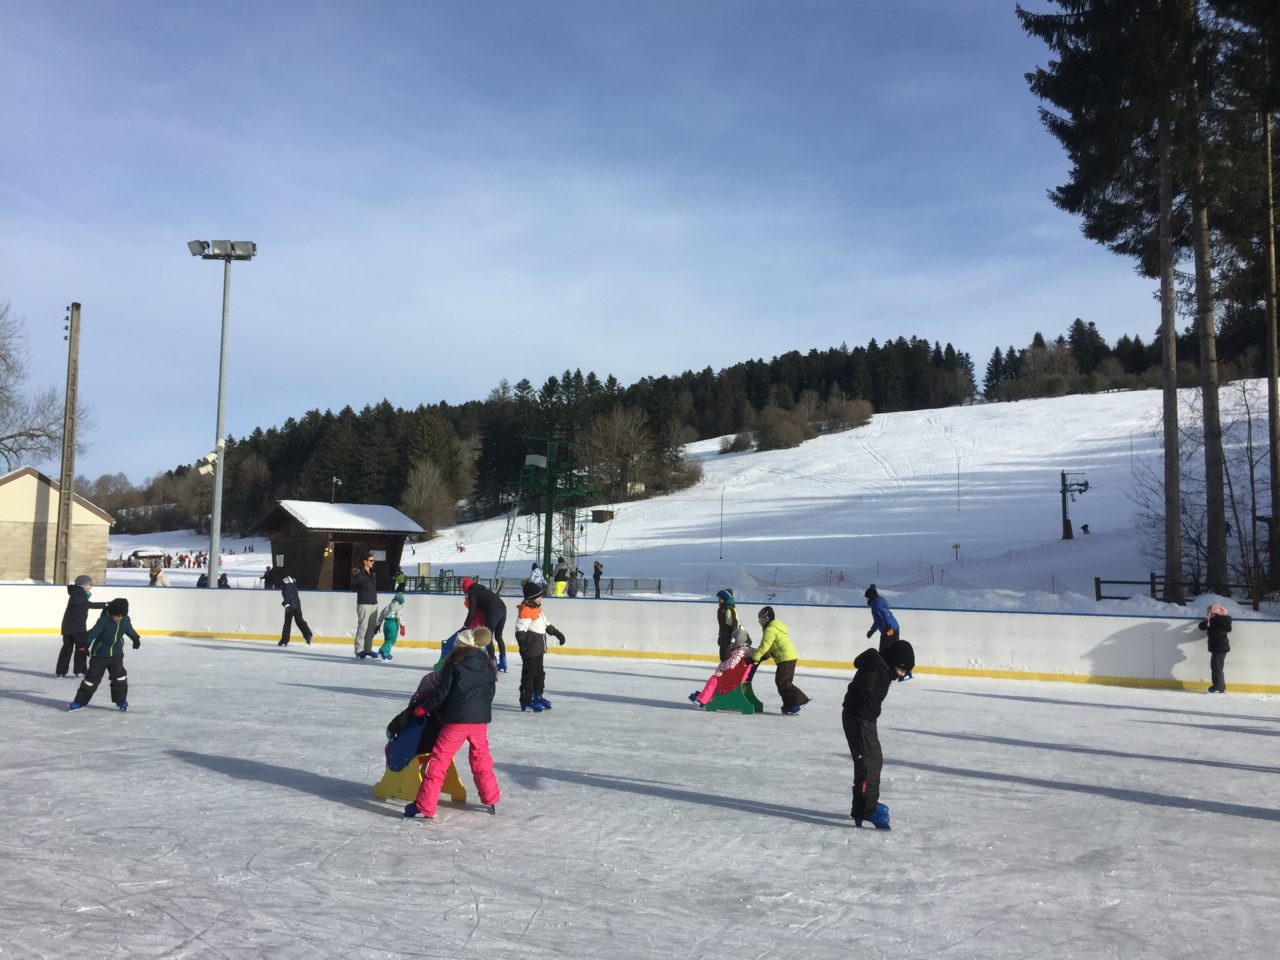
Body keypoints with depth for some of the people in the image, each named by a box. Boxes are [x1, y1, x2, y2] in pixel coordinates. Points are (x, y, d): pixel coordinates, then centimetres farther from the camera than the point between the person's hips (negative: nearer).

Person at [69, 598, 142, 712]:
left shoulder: (125, 620, -3)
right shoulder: (104, 621, -21)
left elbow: (129, 630, 17)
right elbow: (93, 633, -28)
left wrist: (136, 639, 33)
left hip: (116, 654, 4)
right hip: (100, 654, -4)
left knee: (119, 676, 0)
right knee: (92, 677, 1)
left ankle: (121, 700, 12)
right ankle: (80, 701, 12)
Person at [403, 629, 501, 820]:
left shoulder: (455, 660, 1)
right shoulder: (487, 663, 14)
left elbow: (443, 690, -2)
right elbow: (490, 693, 16)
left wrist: (425, 708, 8)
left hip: (456, 719, -4)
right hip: (481, 719, 4)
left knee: (439, 759, 0)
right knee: (481, 757, 22)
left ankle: (424, 806, -1)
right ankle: (491, 800, 29)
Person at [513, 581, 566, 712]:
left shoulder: (537, 608, 15)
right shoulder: (525, 611, -17)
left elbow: (546, 624, 27)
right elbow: (520, 630, -22)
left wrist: (556, 633, 28)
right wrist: (524, 645, -29)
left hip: (539, 648, 10)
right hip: (530, 649, -10)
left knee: (539, 672, 18)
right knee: (529, 673, -4)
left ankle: (537, 696, 32)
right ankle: (526, 700, 3)